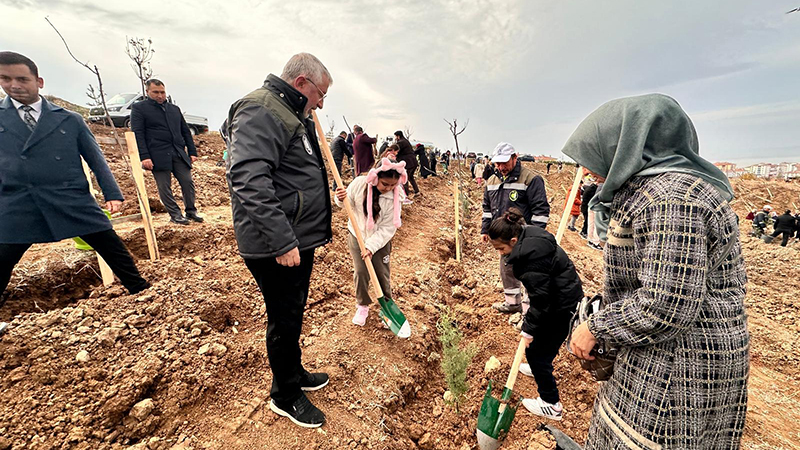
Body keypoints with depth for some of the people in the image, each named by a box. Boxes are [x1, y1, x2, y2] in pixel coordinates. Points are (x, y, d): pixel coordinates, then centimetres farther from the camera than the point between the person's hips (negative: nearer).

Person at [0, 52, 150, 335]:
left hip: (74, 202, -1)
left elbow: (96, 160, 4)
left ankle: (140, 290, 14)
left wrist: (112, 194, -5)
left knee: (112, 246, 0)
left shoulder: (69, 120, 5)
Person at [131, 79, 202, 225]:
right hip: (158, 156, -3)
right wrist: (144, 157, -12)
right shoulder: (139, 108, 6)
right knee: (164, 187, -1)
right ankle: (175, 214, 8)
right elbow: (137, 134, -2)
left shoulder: (174, 109, 19)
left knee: (188, 182, -1)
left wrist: (192, 152, 9)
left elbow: (186, 132, 19)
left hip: (179, 153, 4)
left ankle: (191, 211, 12)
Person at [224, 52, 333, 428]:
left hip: (299, 239, 10)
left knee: (294, 313, 22)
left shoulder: (294, 116, 19)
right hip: (276, 245, -10)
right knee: (284, 319, 6)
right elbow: (249, 180, -28)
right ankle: (285, 396, 29)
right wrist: (281, 240, -30)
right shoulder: (260, 112, -15)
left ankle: (294, 374, 43)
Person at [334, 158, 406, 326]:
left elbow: (388, 228, -19)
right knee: (361, 273, 2)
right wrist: (341, 199, -25)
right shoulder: (359, 183, -18)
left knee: (382, 275, 6)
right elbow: (349, 203, -1)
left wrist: (371, 246, -24)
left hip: (380, 240, -1)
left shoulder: (395, 196, -20)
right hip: (357, 236, 1)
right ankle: (362, 306, 25)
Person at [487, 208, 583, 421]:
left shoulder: (531, 254, -33)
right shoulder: (528, 236, -2)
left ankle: (551, 405, 21)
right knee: (541, 338, 29)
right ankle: (539, 368, 55)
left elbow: (540, 300, -27)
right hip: (562, 295, 10)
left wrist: (529, 329, -16)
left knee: (536, 351, 3)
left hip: (561, 307, -10)